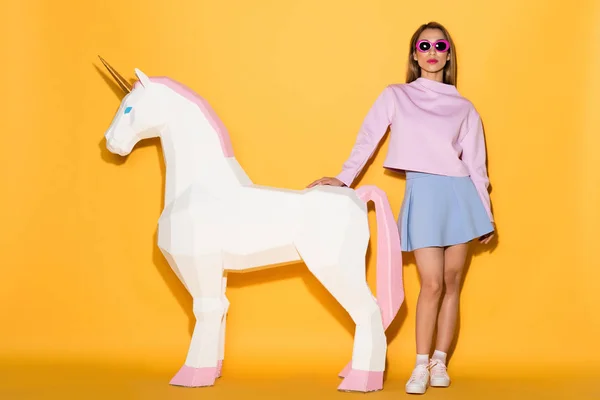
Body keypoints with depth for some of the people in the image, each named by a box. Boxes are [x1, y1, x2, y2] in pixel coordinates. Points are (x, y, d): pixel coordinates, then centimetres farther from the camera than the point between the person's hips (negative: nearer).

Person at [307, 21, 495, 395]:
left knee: (453, 282, 4)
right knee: (432, 284, -8)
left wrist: (487, 214, 11)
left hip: (459, 194, 2)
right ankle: (421, 366, 3)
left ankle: (440, 362, 15)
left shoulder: (463, 108, 10)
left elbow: (476, 164, 11)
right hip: (423, 194, -2)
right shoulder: (396, 96, 7)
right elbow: (368, 139, 5)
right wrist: (343, 178, -3)